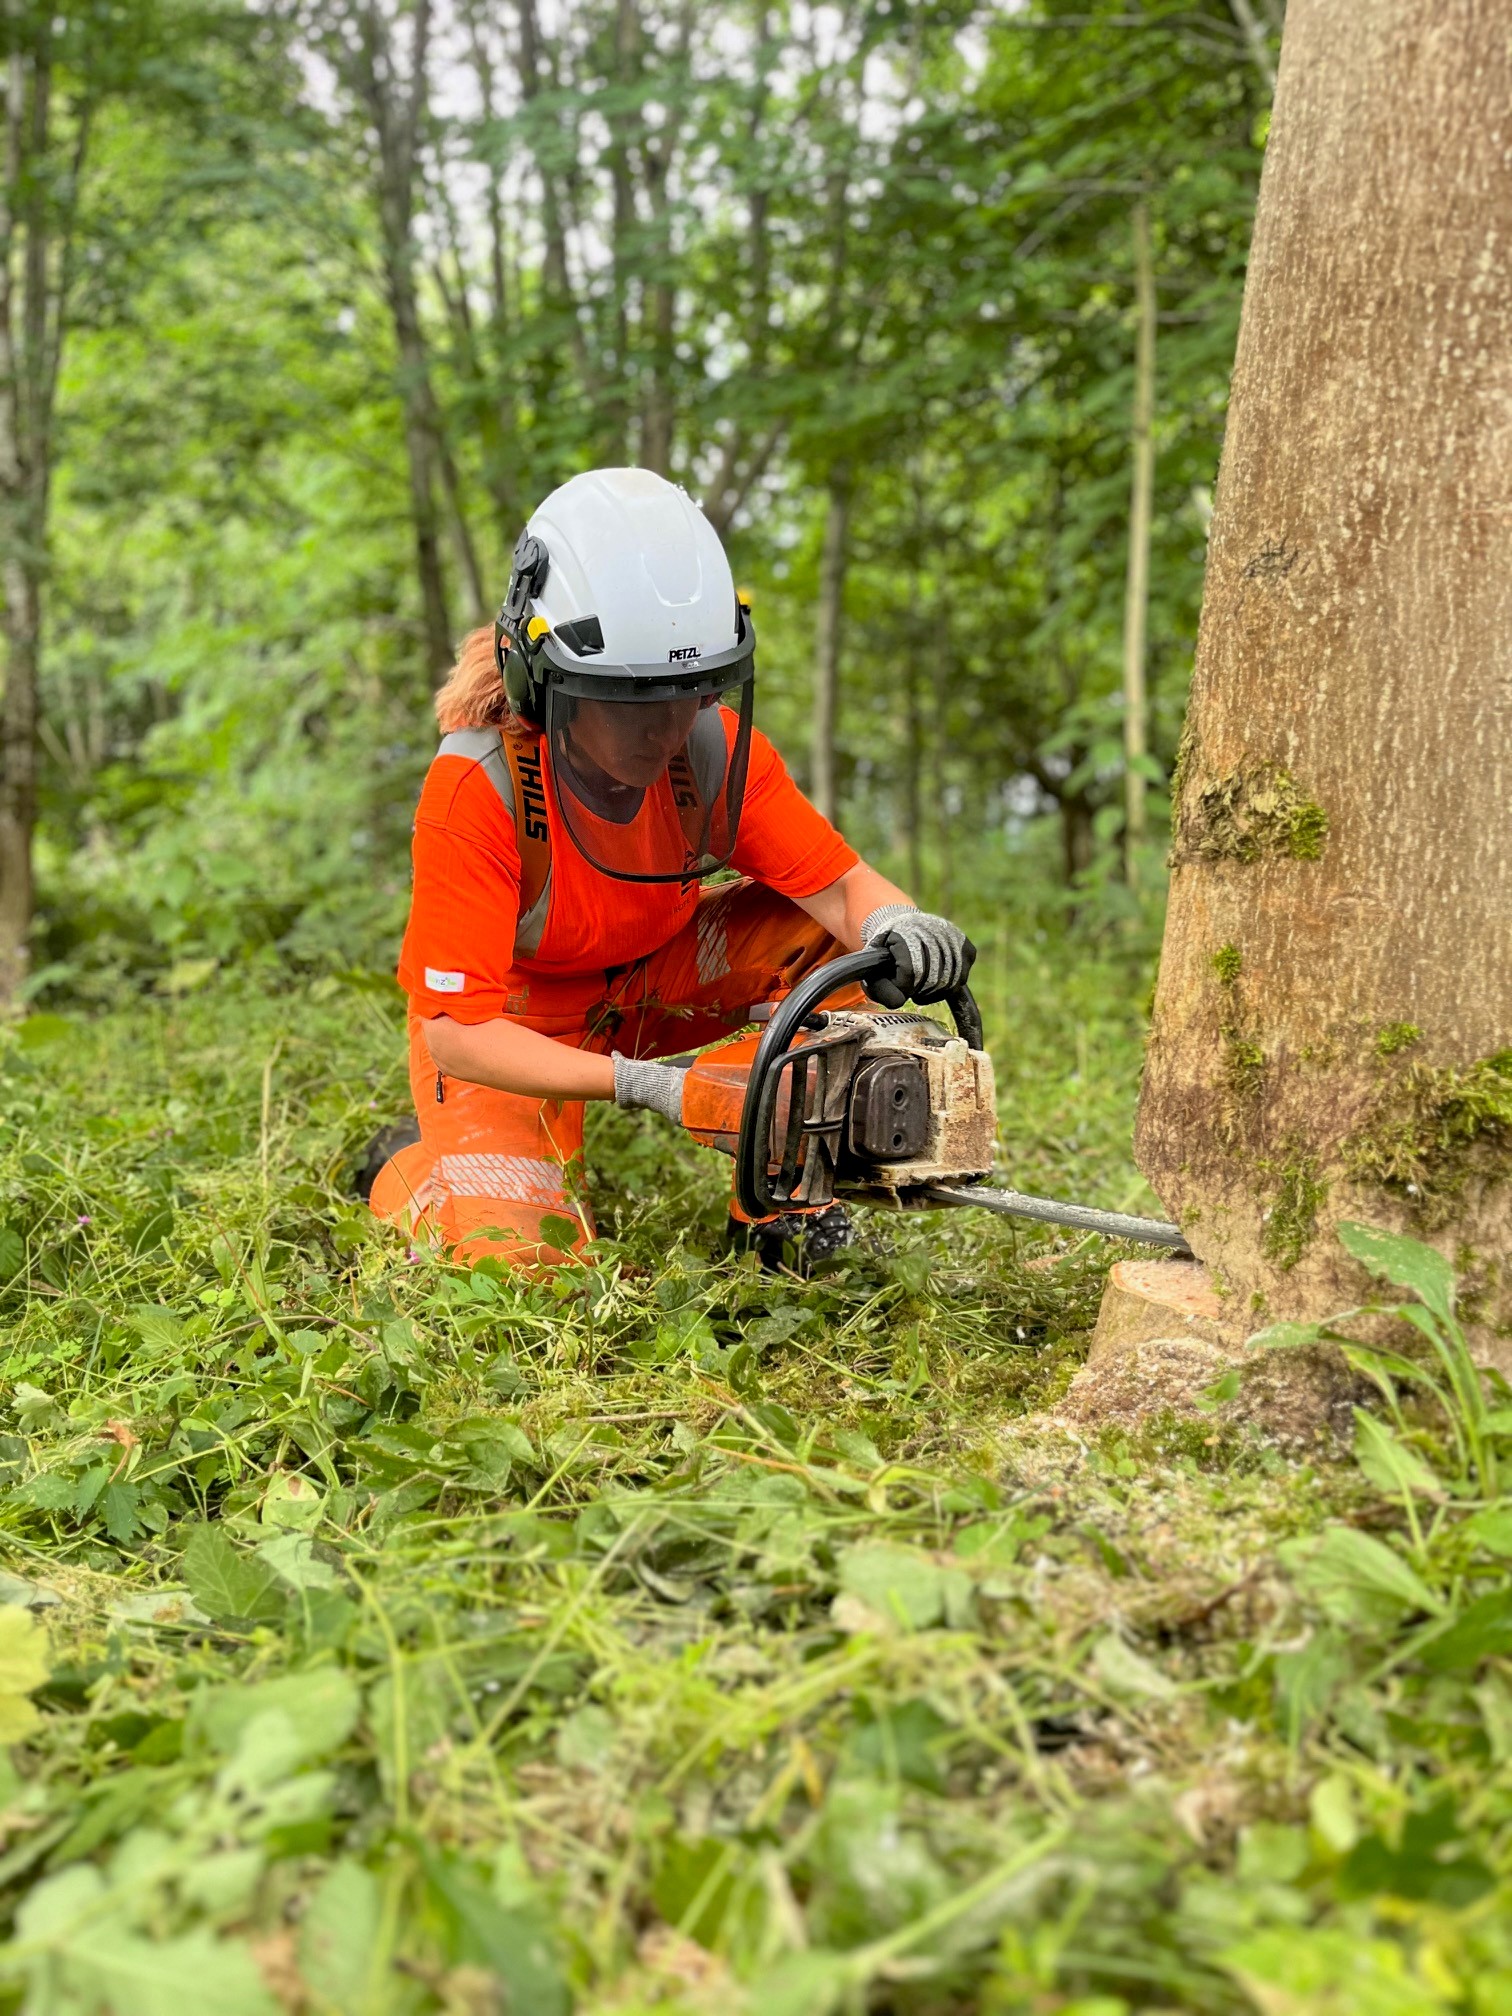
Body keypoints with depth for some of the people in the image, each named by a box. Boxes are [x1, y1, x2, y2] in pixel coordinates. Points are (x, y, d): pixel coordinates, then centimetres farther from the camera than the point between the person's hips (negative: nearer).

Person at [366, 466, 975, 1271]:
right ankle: (420, 1166, 11)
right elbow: (455, 1035, -31)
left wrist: (895, 926, -43)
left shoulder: (715, 746, -21)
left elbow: (840, 882, -17)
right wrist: (638, 1083, -42)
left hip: (650, 976, 5)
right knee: (515, 1250, -25)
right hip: (507, 1018, -4)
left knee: (847, 929, -17)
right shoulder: (478, 786, -33)